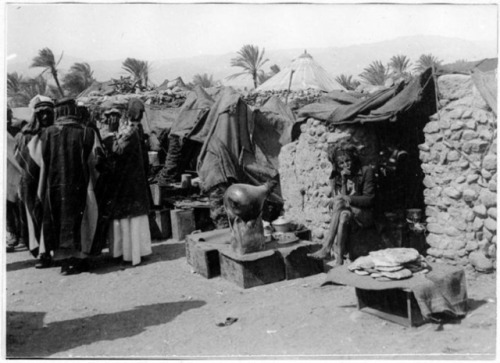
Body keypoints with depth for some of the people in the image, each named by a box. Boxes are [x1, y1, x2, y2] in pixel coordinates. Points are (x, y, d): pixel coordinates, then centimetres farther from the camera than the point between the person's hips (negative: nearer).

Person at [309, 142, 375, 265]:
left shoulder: (366, 171, 0)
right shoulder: (336, 177, 10)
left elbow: (369, 200, -7)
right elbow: (339, 198, 0)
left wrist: (346, 199, -18)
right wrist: (343, 181, -10)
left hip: (365, 216, -3)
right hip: (350, 218, 3)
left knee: (339, 203, -32)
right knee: (343, 216, -34)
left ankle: (326, 249, -34)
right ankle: (339, 257, -42)